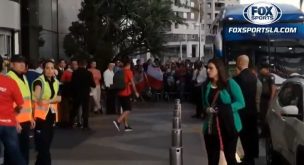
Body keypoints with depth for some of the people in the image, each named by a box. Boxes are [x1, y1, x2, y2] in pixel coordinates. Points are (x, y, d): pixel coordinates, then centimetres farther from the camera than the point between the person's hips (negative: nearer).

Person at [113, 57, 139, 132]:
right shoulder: (129, 71, -10)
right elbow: (132, 83, -13)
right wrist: (136, 92, -4)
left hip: (120, 93, 7)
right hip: (126, 93, -7)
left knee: (125, 110, 13)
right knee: (128, 110, -2)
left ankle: (126, 126, 14)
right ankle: (118, 121, -19)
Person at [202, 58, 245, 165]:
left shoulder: (230, 83, -7)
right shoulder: (206, 85, 6)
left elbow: (241, 103, -8)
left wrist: (224, 109, -19)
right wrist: (207, 109, -6)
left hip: (229, 126, -4)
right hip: (211, 126, 4)